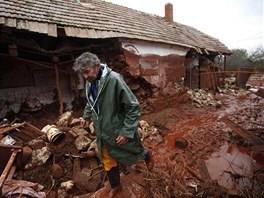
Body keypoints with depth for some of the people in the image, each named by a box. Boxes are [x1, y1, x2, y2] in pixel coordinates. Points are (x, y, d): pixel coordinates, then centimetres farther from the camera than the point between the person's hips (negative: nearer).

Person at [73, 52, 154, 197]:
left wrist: (127, 131, -22)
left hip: (119, 132, -6)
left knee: (132, 155, 19)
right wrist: (86, 116, 27)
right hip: (103, 132, 6)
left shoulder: (114, 79, -28)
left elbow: (133, 107, -23)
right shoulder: (90, 82, -5)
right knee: (108, 162, 21)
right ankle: (115, 186, 48)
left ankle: (146, 155, 53)